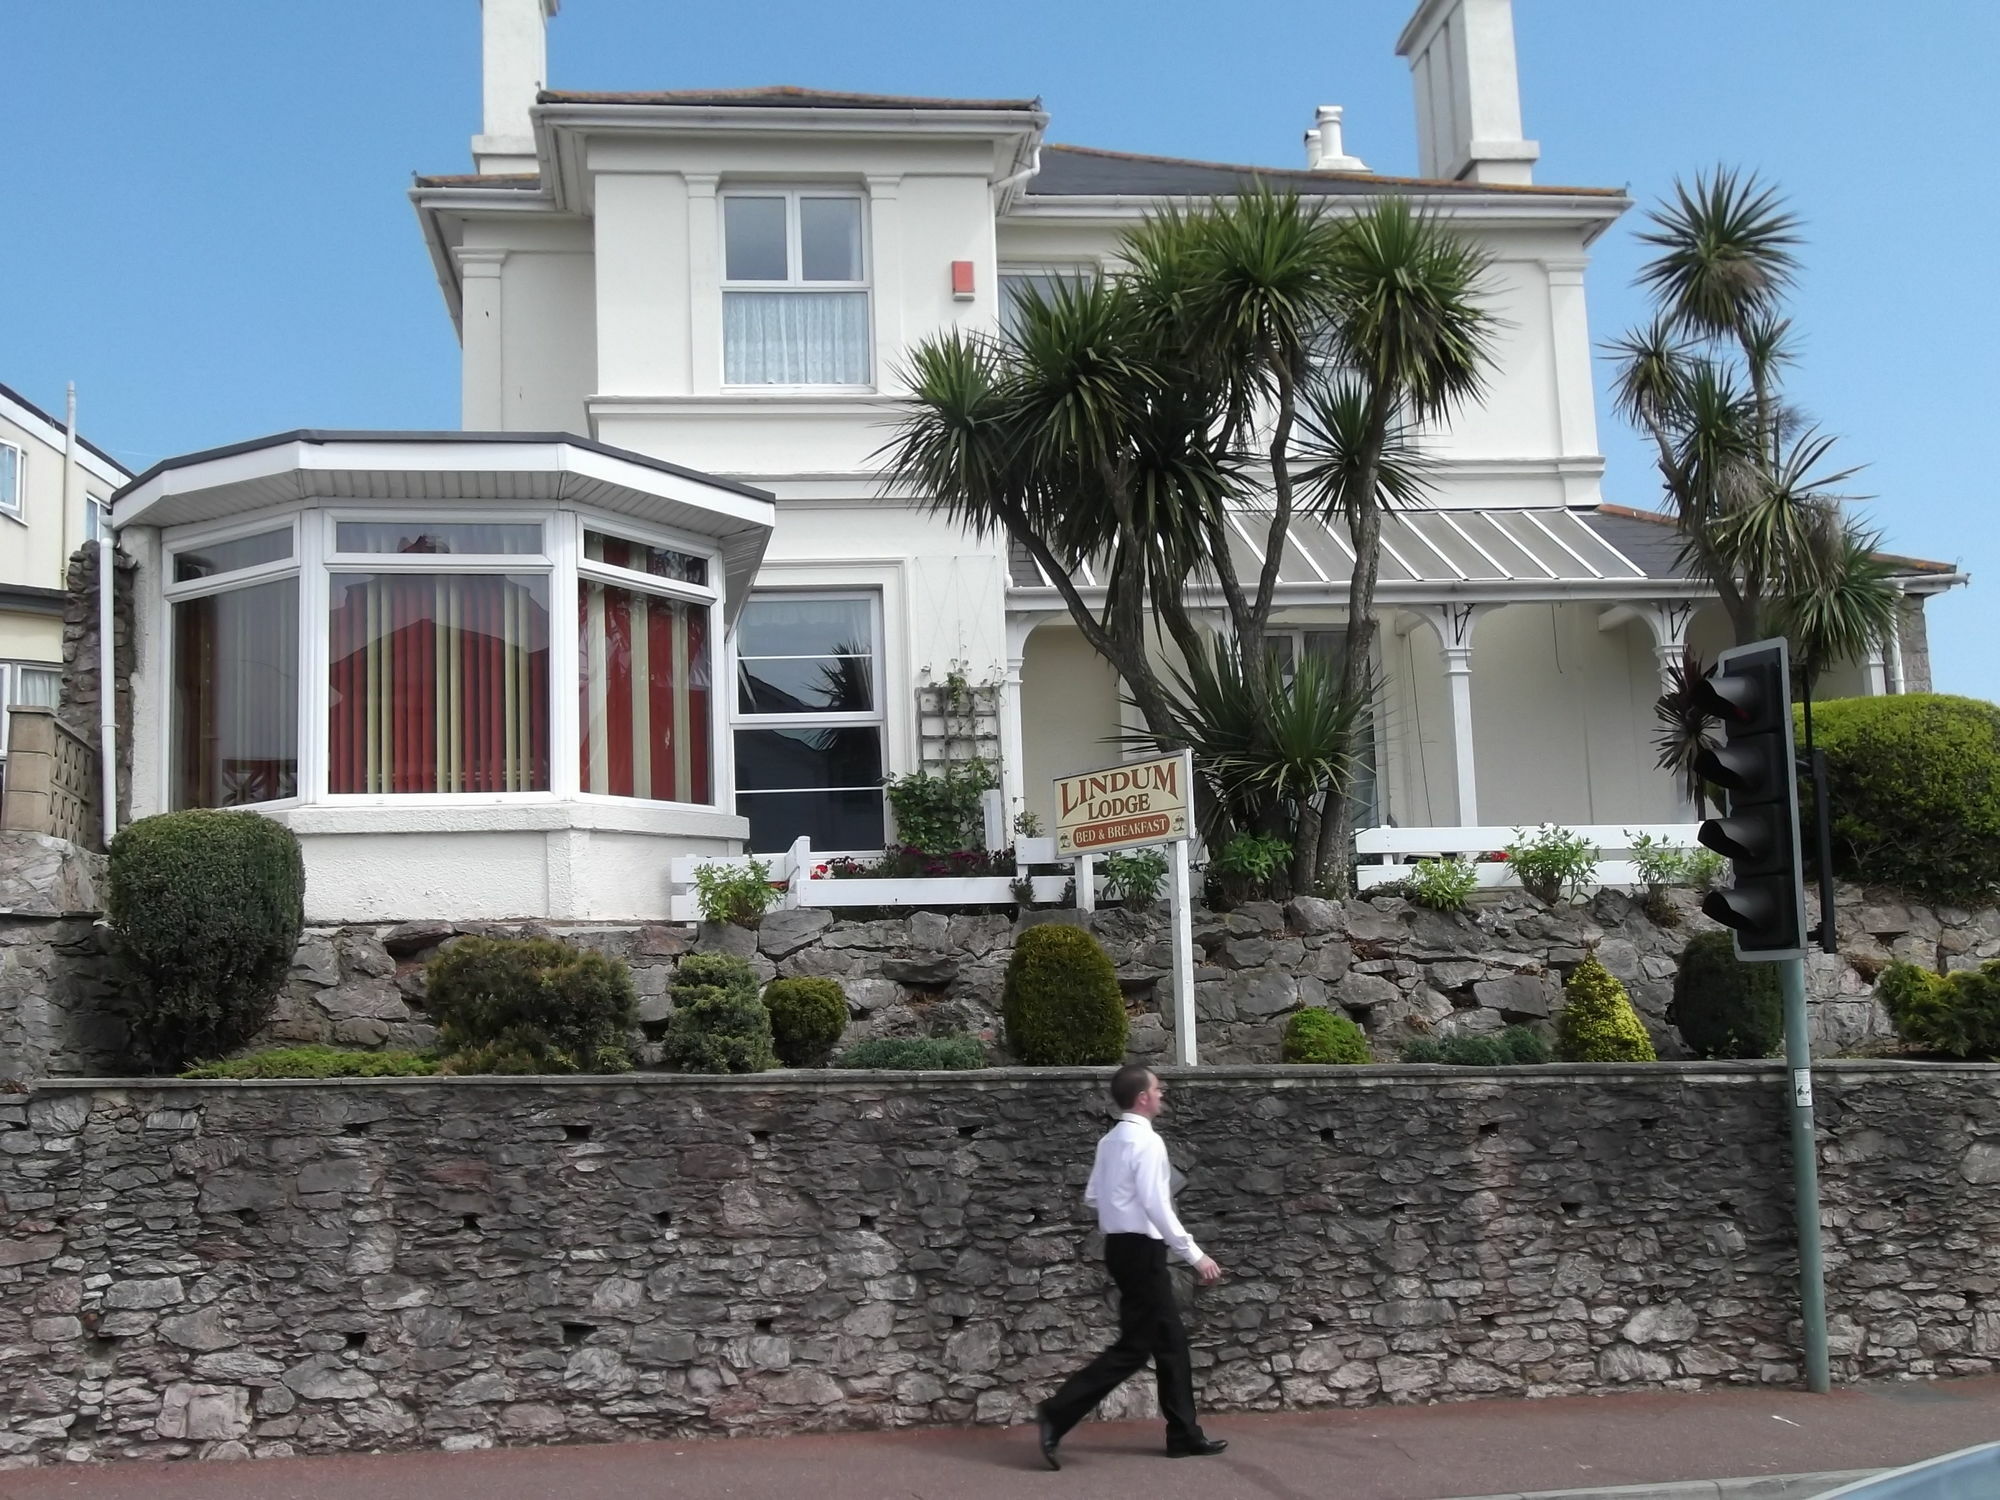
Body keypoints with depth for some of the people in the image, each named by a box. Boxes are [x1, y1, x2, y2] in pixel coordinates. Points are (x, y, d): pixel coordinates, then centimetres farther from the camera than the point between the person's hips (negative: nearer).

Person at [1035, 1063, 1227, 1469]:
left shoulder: (1110, 1141, 10)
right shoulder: (1147, 1142, -17)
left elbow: (1092, 1196, 13)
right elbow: (1157, 1207, -22)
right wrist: (1195, 1256, -18)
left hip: (1121, 1245, 10)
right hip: (1141, 1249, -10)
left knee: (1169, 1341, 14)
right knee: (1133, 1347, -5)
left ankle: (1185, 1435, 19)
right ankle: (1057, 1414, -6)